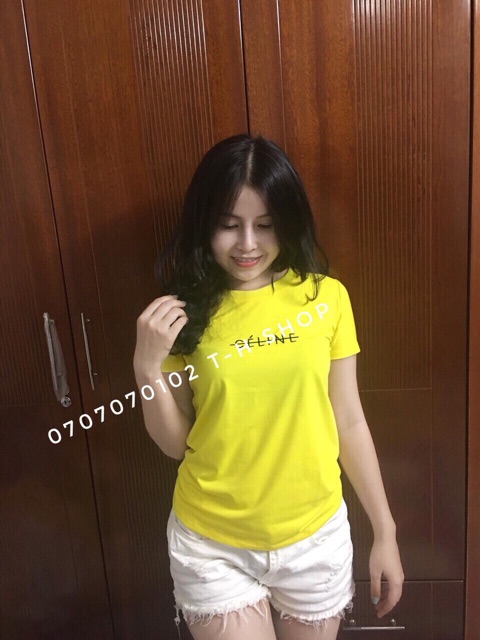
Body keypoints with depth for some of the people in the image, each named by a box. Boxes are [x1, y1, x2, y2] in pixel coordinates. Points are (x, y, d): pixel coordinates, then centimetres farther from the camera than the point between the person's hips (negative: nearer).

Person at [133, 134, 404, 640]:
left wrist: (384, 532, 2)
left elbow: (349, 422, -1)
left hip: (315, 536, 1)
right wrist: (148, 367, -19)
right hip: (212, 545, 0)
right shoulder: (185, 311, -8)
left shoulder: (325, 297, -9)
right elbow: (175, 444, -3)